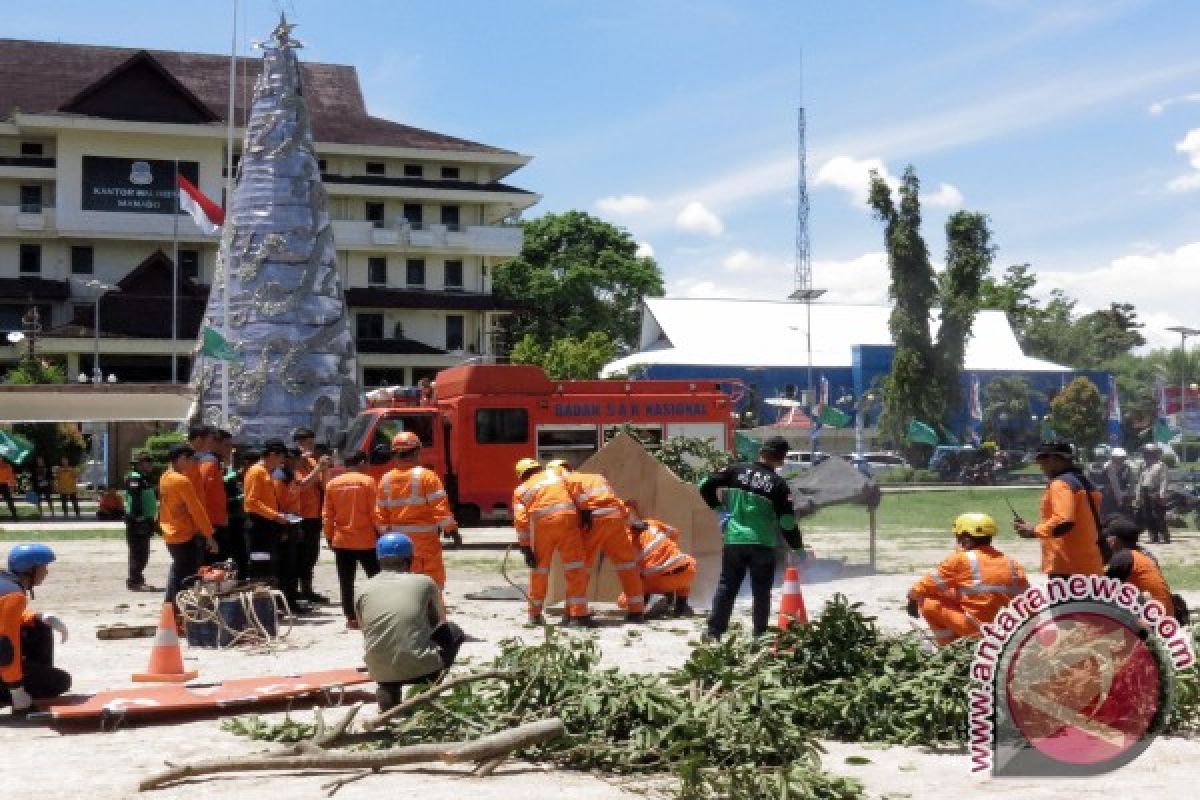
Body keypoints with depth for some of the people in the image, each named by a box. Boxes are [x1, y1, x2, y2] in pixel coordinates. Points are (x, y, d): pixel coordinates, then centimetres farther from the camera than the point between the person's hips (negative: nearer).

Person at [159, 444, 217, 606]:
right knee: (187, 577, -3)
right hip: (186, 536, -9)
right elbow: (196, 510, -17)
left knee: (178, 572, 18)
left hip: (171, 535, 9)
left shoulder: (165, 478, 8)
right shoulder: (182, 481, -18)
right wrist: (209, 535, -14)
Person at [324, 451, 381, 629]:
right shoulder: (367, 481, -7)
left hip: (341, 541, 3)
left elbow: (327, 515, 5)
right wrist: (380, 532, 0)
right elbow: (375, 512, -9)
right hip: (366, 540, -3)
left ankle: (351, 618, 5)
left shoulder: (332, 484, 4)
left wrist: (329, 537, 12)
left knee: (346, 582, 6)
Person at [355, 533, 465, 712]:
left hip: (380, 671, 3)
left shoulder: (362, 590, 9)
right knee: (453, 631, 25)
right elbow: (440, 621, 21)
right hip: (419, 667, -3)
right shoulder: (424, 582, 5)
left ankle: (388, 690, 12)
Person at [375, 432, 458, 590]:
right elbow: (440, 506, -16)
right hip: (425, 540, -5)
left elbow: (380, 513, 7)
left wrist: (386, 535, 16)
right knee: (432, 582, 1)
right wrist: (451, 528, -9)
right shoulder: (426, 476, -11)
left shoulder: (386, 480, 4)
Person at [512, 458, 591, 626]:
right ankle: (579, 614, -9)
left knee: (539, 570, 17)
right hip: (567, 519, -1)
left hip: (541, 524, 1)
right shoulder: (554, 473, 27)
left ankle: (535, 614, 26)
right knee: (575, 569, 0)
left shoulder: (521, 490, 23)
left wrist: (526, 549, 6)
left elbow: (520, 520, 9)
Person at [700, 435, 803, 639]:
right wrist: (798, 547, 6)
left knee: (726, 588, 10)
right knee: (761, 592, 8)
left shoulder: (736, 471, 1)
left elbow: (705, 486, 3)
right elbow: (787, 522, -7)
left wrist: (717, 504, 19)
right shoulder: (778, 484, -6)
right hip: (763, 544, -3)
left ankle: (714, 631, 6)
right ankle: (760, 635, 10)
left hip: (733, 541, 3)